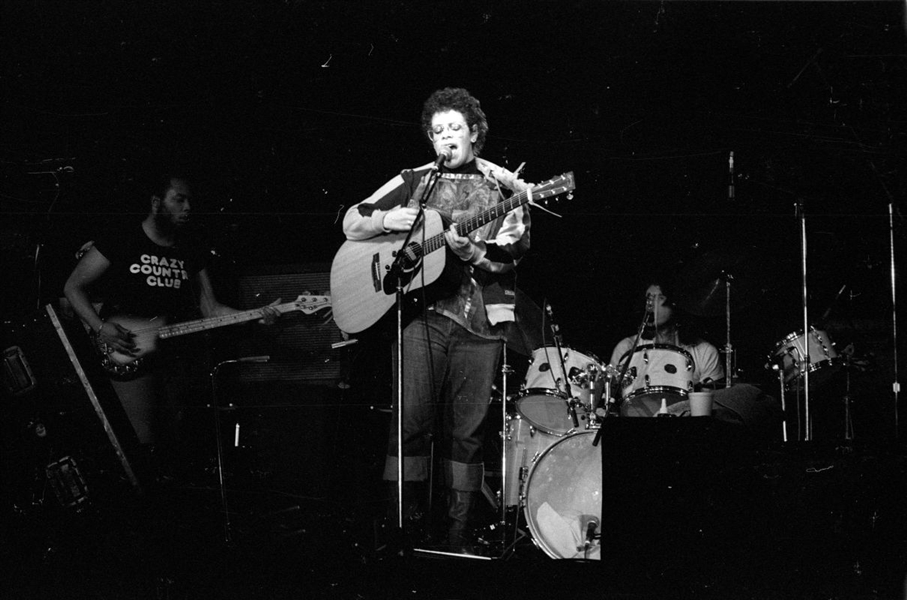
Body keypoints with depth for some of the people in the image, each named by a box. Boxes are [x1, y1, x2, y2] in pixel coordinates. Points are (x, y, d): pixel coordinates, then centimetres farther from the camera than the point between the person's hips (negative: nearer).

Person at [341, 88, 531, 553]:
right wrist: (386, 220, -7)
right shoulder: (414, 181, 14)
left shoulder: (502, 186, 10)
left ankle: (458, 538, 11)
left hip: (480, 318, 0)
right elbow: (350, 225, 13)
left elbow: (507, 257, -1)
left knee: (468, 429, 2)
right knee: (411, 420, -7)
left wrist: (470, 252, -20)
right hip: (421, 310, 1)